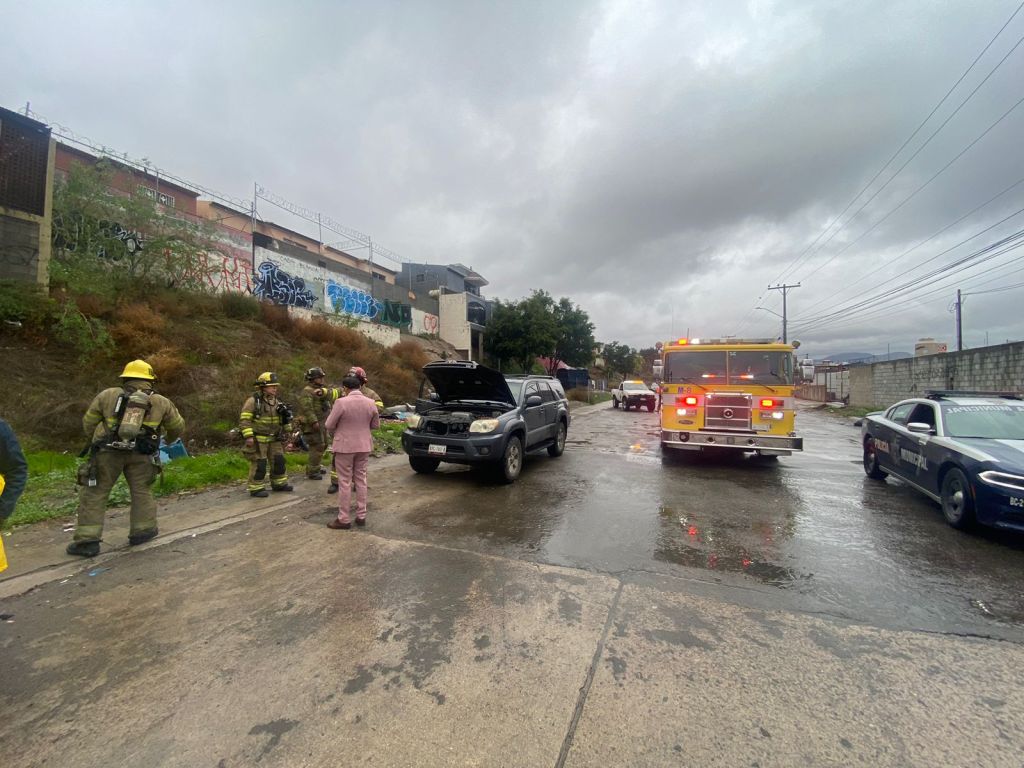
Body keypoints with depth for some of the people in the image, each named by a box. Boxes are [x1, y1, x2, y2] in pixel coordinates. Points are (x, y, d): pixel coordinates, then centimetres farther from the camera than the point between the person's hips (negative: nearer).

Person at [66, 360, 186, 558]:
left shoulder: (107, 395, 8)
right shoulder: (161, 402, 8)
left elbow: (88, 423, 13)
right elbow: (178, 427, 16)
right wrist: (169, 439, 37)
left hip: (107, 452, 0)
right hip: (140, 454, 0)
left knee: (94, 493, 10)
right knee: (142, 491, 15)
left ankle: (88, 540, 10)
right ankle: (142, 530, 17)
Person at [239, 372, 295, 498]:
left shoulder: (275, 401, 9)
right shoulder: (253, 401, -12)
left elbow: (281, 418, 22)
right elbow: (244, 419, -16)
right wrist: (248, 436, -22)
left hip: (274, 439, 7)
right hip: (258, 439, -7)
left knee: (278, 460, 11)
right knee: (259, 464, -2)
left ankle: (279, 484, 24)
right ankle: (256, 488, 9)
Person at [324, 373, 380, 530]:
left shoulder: (341, 402, -17)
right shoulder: (370, 403, -3)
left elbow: (329, 425, -10)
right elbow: (376, 425, 6)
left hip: (345, 446, -4)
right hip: (364, 446, 4)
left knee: (345, 482, 5)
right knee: (361, 480, 15)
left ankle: (343, 519, 12)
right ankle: (361, 516, 21)